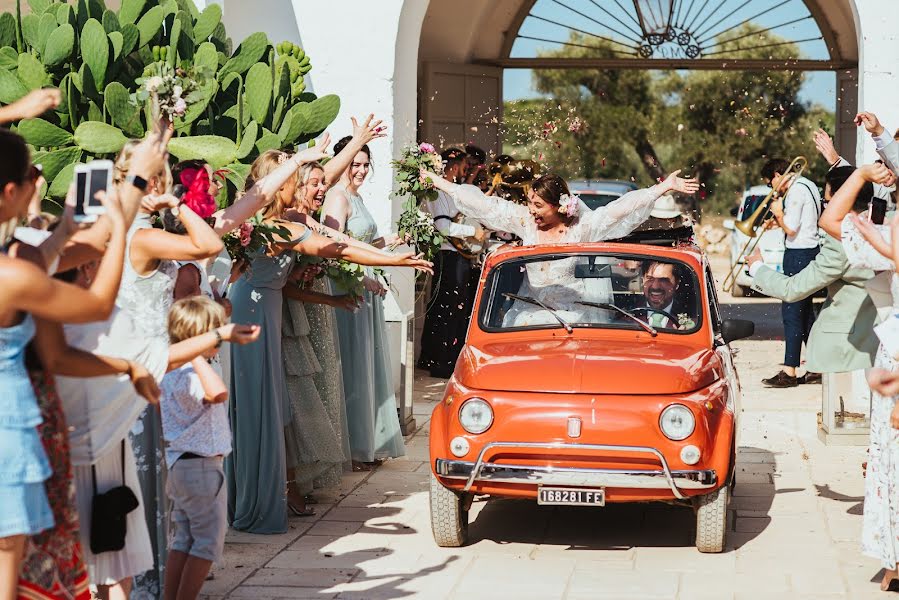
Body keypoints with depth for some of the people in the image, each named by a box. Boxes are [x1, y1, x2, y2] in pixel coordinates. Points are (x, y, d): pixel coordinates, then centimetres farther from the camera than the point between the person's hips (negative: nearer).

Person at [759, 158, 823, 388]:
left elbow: (791, 229, -20)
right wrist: (779, 220, 9)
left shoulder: (795, 190, -15)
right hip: (810, 250, 11)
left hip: (799, 254, -11)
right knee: (805, 312, 14)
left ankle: (789, 372, -9)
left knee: (792, 313, -9)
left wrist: (778, 213, -4)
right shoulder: (808, 186, 16)